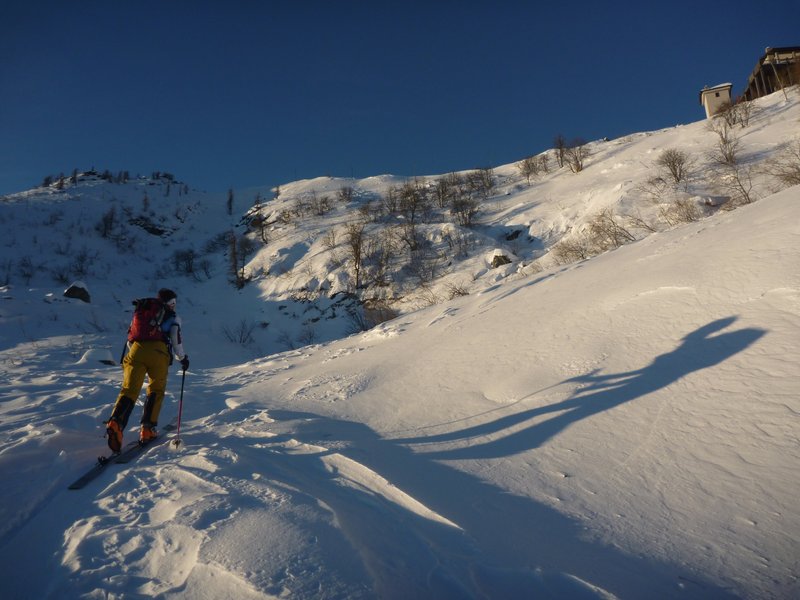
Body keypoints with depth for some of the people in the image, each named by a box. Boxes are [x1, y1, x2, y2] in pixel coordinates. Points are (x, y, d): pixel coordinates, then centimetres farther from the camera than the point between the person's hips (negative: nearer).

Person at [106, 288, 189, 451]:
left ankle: (115, 423, -31)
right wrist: (183, 358, 25)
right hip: (159, 352, -2)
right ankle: (147, 429, 3)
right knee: (156, 390, 13)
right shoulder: (173, 317, 19)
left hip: (136, 350, 3)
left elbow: (130, 340, 29)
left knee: (129, 389, -6)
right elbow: (176, 341, 10)